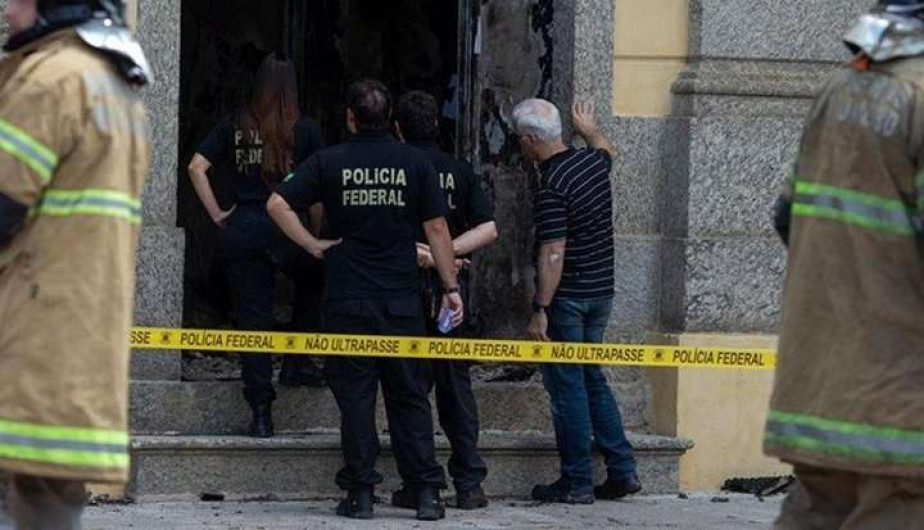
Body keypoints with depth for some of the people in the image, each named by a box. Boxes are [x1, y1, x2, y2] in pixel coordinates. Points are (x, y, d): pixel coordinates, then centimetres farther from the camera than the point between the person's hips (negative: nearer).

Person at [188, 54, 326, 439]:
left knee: (252, 318, 4)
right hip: (285, 226, -2)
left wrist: (217, 215, 5)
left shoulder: (234, 126, 5)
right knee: (313, 283, 27)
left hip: (242, 228, 2)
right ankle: (296, 362, 18)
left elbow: (196, 167, -1)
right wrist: (319, 235, 6)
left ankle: (261, 413, 4)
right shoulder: (304, 130, -1)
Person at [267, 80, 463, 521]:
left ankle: (360, 493, 2)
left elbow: (278, 204, -5)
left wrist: (314, 246, 2)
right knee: (409, 396, 6)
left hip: (348, 300, -1)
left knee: (355, 396, 4)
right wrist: (450, 287, 7)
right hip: (401, 299, 1)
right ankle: (426, 492, 2)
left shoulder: (329, 162, 0)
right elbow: (437, 229, 2)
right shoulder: (414, 163, 1)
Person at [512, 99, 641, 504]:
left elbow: (553, 256, -24)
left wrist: (540, 311, -21)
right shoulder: (593, 162, 5)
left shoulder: (552, 189, -20)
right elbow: (606, 151, 32)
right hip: (601, 292, 8)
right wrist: (591, 132, 52)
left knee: (567, 386, -1)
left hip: (567, 298, -8)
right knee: (592, 379, 17)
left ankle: (576, 483, 3)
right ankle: (622, 470, 15)